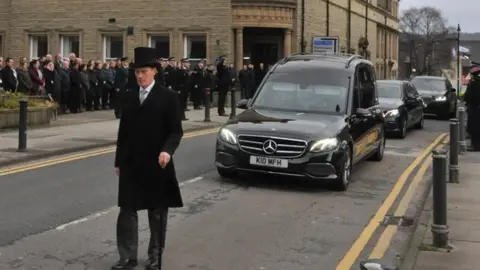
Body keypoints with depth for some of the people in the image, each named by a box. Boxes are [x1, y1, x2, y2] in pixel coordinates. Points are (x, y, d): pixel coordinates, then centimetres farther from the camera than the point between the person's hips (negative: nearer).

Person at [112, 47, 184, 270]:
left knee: (157, 212, 8)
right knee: (127, 210, 2)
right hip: (130, 163, 4)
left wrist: (167, 150, -26)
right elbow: (123, 131, 12)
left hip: (156, 163, -3)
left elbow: (176, 131, -8)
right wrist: (119, 161, 11)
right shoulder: (128, 97, 9)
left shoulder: (168, 96, -5)